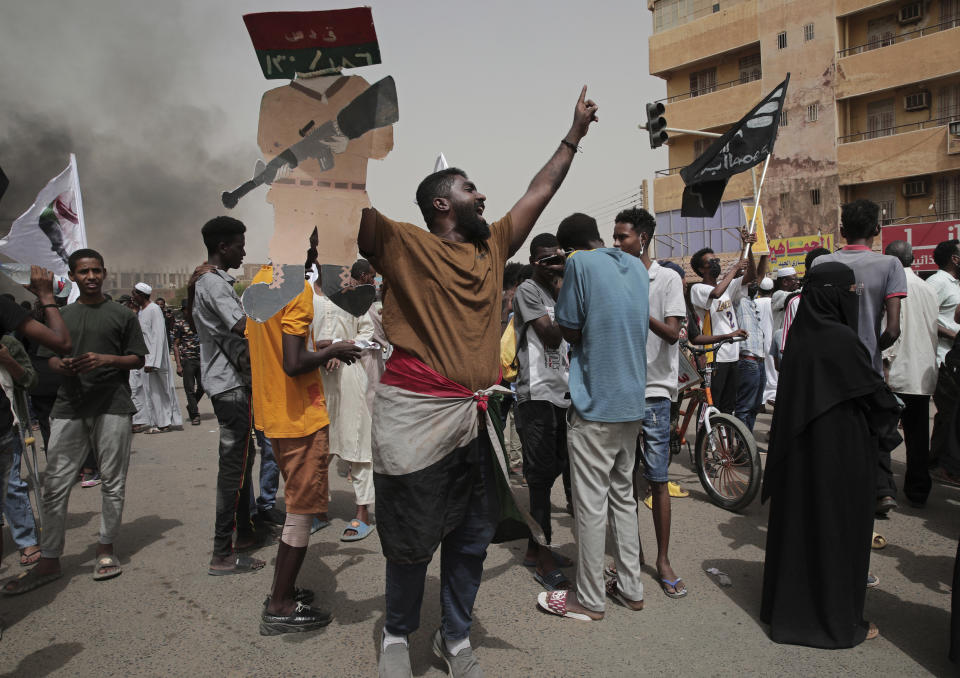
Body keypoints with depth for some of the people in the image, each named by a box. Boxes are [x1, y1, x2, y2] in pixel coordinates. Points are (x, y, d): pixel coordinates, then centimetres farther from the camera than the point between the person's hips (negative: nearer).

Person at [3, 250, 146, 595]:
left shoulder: (122, 315, 6)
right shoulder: (61, 316, 15)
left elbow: (137, 360, 5)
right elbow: (51, 358, 17)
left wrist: (104, 359, -12)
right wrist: (62, 365, -7)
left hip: (113, 406, -2)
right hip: (69, 409, 3)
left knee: (112, 483, 3)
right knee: (55, 486, 2)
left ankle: (106, 548, 18)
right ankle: (49, 561, 11)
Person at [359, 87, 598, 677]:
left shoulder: (492, 247, 12)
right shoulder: (403, 245, -4)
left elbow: (540, 192, 20)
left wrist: (575, 134, 26)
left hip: (478, 417, 6)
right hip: (417, 417, -5)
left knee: (472, 539, 16)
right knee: (411, 540, 10)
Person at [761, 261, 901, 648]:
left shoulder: (800, 336, 4)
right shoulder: (841, 339, -20)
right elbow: (875, 395, -12)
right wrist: (887, 426, 8)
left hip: (799, 449, 8)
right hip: (840, 452, -8)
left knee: (798, 522, 16)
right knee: (837, 528, 5)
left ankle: (789, 603, 30)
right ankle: (837, 621, 19)